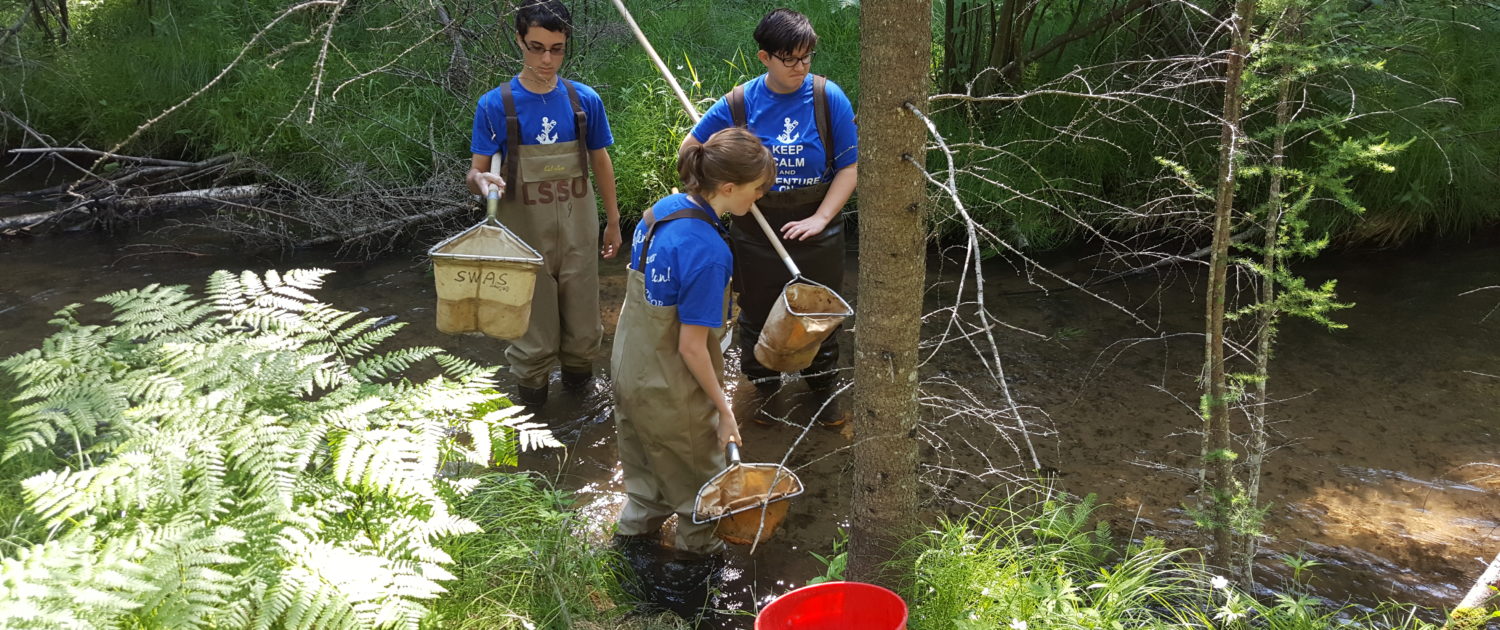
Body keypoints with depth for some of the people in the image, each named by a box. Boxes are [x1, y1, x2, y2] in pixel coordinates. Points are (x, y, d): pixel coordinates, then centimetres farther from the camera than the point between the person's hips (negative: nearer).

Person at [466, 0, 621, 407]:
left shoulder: (585, 100, -2)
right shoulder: (494, 105, -8)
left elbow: (601, 162, 10)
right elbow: (475, 172, -5)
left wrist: (613, 221, 13)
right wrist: (481, 180, -28)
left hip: (577, 234, 2)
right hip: (525, 236, -2)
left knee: (583, 329, 10)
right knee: (534, 335, 2)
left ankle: (577, 385, 37)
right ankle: (531, 407, 25)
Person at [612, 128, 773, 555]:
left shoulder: (660, 211, -8)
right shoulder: (706, 251, -33)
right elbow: (691, 347, -27)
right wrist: (724, 409, -15)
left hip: (628, 366, 7)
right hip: (670, 390, -7)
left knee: (644, 449, 31)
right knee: (696, 465, 20)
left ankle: (640, 519, 55)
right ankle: (700, 542, 44)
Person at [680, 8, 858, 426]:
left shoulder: (828, 98, -11)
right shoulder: (738, 104, -8)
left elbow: (849, 167, -8)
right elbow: (690, 147, 4)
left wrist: (820, 218, -17)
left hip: (815, 231, -1)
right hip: (755, 236, 1)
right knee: (757, 317, 15)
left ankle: (824, 391, 36)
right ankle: (762, 392, 37)